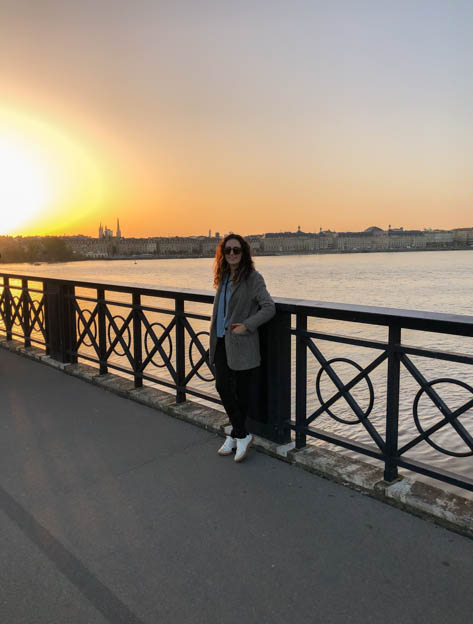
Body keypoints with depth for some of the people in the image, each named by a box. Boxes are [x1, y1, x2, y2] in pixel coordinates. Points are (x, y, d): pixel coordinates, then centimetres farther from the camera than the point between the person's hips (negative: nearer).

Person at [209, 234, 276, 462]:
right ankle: (241, 435, 20)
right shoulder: (224, 277, 12)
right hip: (222, 341, 7)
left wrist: (246, 326, -20)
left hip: (242, 343, -7)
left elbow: (269, 308, -15)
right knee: (222, 386, 6)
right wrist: (214, 329, 15)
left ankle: (235, 435, 22)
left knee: (243, 390, 5)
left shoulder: (253, 278, -10)